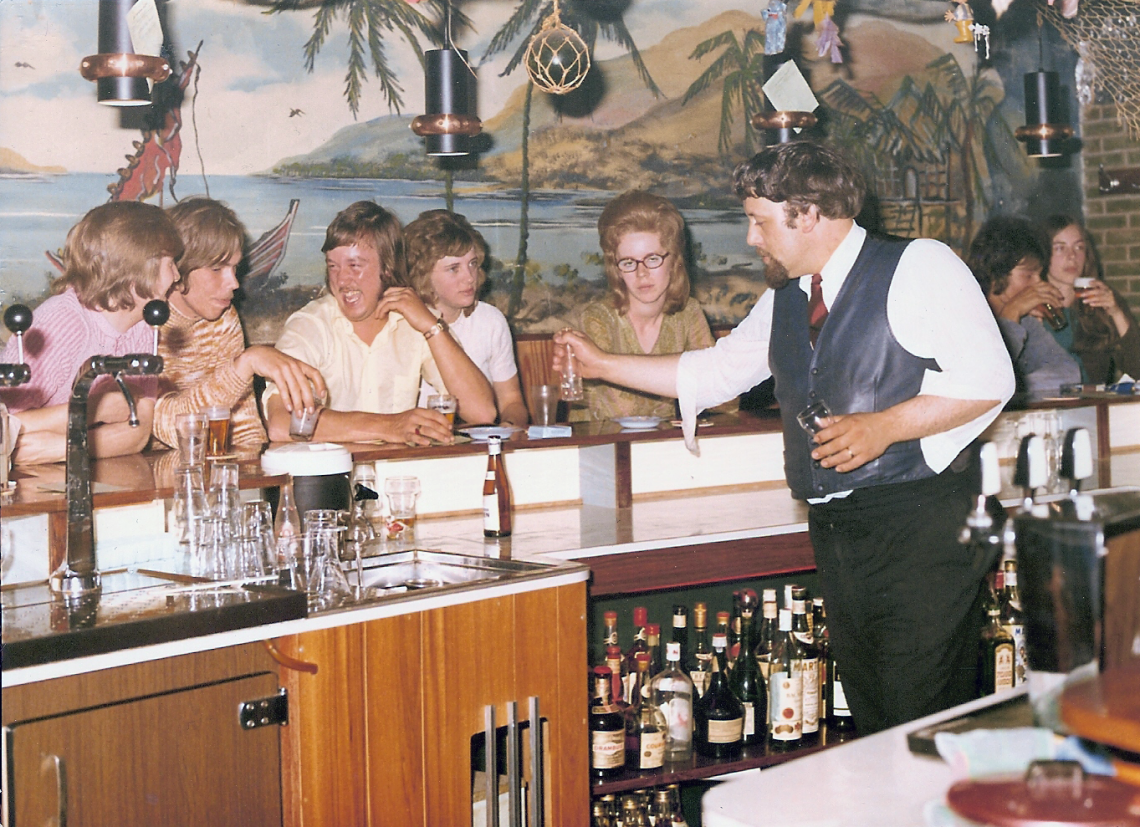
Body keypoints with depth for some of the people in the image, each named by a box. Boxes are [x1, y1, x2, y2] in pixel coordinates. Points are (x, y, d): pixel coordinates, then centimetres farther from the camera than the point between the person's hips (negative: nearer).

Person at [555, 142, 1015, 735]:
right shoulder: (783, 299, 18)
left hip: (919, 527, -7)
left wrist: (884, 426, -21)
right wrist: (601, 364, 27)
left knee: (923, 721, -9)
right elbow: (715, 371, 27)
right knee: (872, 725, 9)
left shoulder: (918, 268, -5)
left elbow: (988, 378, -12)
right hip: (834, 527, 7)